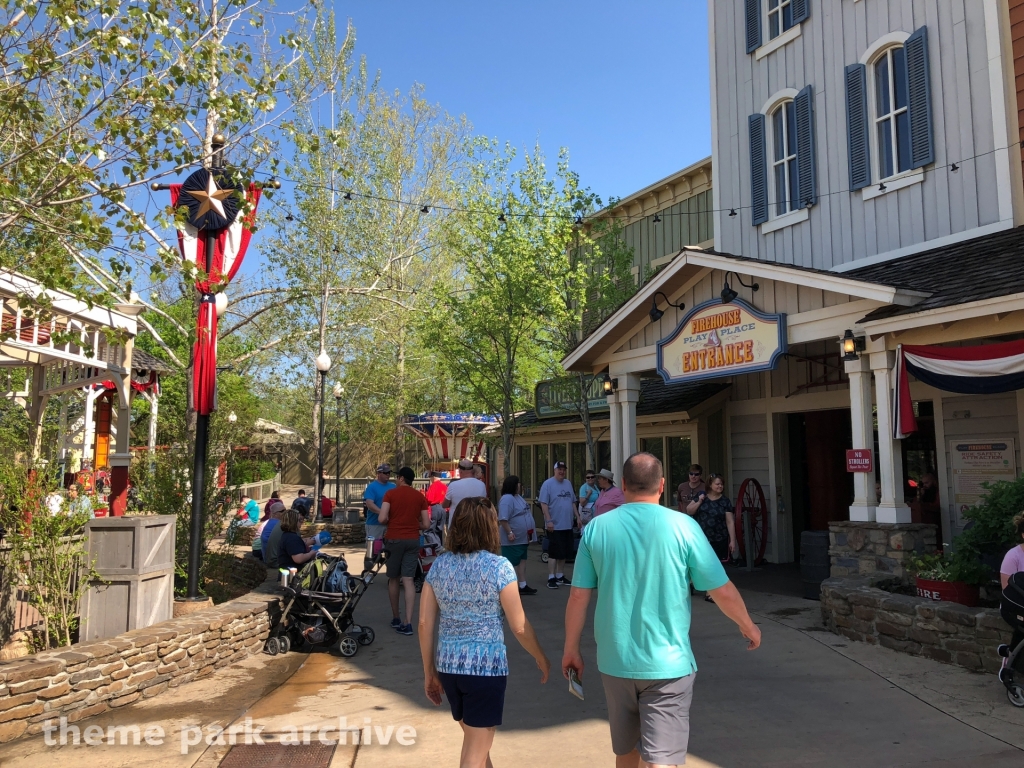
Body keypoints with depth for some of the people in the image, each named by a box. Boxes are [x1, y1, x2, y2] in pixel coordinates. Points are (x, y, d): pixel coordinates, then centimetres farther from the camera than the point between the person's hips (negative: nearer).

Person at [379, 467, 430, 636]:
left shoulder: (391, 493, -3)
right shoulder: (420, 496, 6)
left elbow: (382, 519, -11)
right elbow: (426, 524, 4)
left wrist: (391, 523, 10)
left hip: (395, 539, -2)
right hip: (413, 540, 2)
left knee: (393, 579, 14)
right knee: (408, 580, -1)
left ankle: (395, 618, 25)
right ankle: (408, 623, -8)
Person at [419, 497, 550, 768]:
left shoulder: (439, 565, 0)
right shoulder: (499, 566, -12)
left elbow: (425, 623, 1)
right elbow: (519, 627, -9)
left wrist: (429, 672, 10)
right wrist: (541, 658, 7)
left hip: (448, 666, 5)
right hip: (487, 667, -5)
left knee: (476, 741, 26)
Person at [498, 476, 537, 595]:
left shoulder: (518, 497, 13)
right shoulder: (507, 499, -21)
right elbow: (503, 519, -27)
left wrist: (528, 534, 22)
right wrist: (509, 533, -28)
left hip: (522, 538, 10)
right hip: (513, 539, -10)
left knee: (522, 561, 14)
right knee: (512, 564, -2)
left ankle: (523, 586, 22)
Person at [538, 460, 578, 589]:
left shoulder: (568, 484, 13)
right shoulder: (548, 484, -8)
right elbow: (543, 504, -13)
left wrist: (577, 517, 13)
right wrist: (548, 521, -19)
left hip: (567, 525, 7)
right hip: (555, 526, -7)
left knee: (564, 552, 12)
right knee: (554, 552, -5)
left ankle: (559, 576, 23)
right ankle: (551, 578, 1)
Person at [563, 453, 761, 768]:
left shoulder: (596, 528, -4)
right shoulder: (683, 526, -10)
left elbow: (578, 597, -1)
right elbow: (723, 591, -5)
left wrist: (571, 649, 12)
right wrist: (748, 626, 14)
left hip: (615, 661, 3)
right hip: (667, 664, -3)